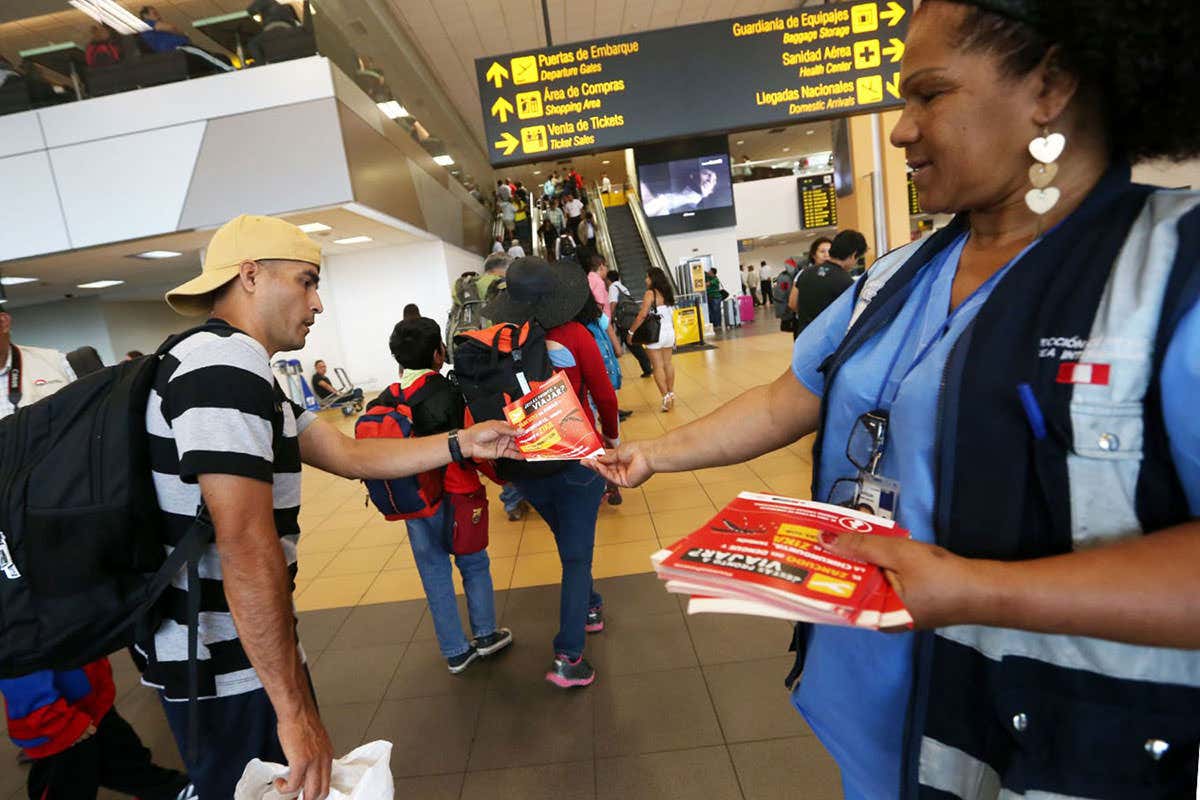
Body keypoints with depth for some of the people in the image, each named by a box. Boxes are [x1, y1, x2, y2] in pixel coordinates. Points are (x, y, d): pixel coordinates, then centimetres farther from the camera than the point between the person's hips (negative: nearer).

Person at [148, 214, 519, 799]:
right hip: (225, 666, -10)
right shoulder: (227, 362, -22)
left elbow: (350, 454, 10)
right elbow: (246, 548, -28)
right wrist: (294, 708, -24)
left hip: (220, 651, 10)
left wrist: (462, 444, 6)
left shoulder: (230, 367, 13)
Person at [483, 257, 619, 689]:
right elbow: (604, 394, -6)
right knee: (576, 553, 5)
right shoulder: (573, 335, -12)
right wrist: (612, 435, 13)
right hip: (577, 458, -3)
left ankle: (589, 608, 44)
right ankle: (568, 657, 3)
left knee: (570, 543, 25)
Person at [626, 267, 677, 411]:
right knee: (667, 363, 14)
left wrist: (631, 331, -10)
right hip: (669, 331, 7)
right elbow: (671, 315, 10)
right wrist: (672, 332, 17)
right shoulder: (667, 293, 9)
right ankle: (671, 394, 21)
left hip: (655, 333, -7)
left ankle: (666, 396, -7)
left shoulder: (650, 293, -10)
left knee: (658, 366, -3)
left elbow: (642, 315, -17)